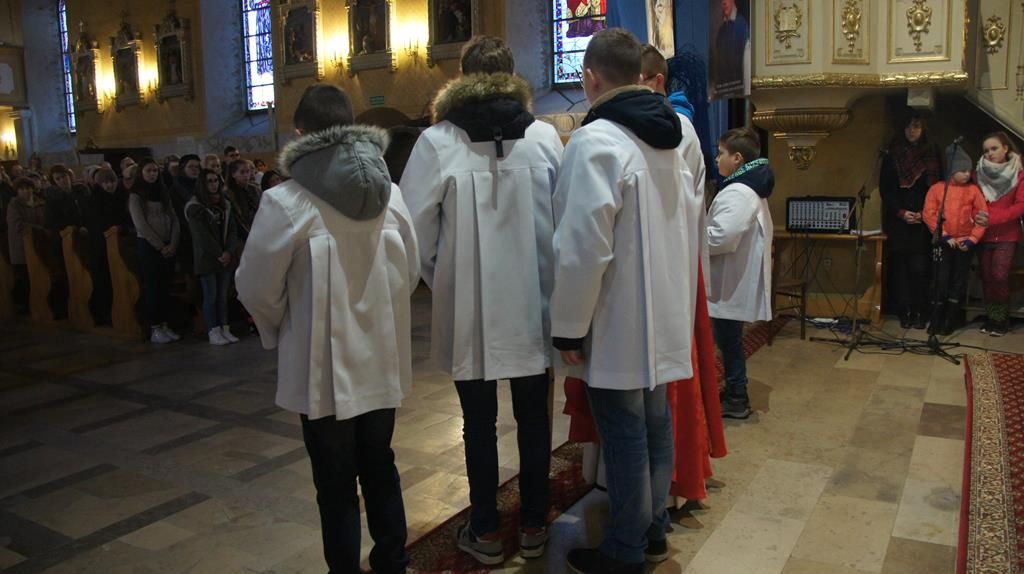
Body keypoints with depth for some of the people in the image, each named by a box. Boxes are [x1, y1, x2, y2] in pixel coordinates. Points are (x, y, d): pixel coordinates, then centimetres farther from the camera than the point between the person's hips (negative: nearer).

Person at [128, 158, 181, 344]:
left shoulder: (163, 193, 14)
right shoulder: (136, 196, -2)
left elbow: (174, 220, 9)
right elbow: (141, 225, -10)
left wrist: (172, 244, -4)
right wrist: (160, 246, -12)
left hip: (168, 247, 5)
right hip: (148, 246, -5)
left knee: (165, 287, 6)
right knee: (152, 287, -3)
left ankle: (164, 325, 11)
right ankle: (154, 329, 1)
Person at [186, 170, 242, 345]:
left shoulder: (225, 205, 13)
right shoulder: (195, 207, -4)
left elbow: (232, 229, 6)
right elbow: (201, 234, -10)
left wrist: (229, 252, -9)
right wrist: (218, 254, -12)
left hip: (226, 257, 5)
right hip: (206, 258, -5)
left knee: (223, 295, 7)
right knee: (210, 296, -2)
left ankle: (225, 329, 11)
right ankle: (213, 332, 2)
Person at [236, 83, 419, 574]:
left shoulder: (285, 202, -16)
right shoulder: (390, 192, -3)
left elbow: (256, 287, -10)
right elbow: (411, 271, 3)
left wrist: (279, 331, 9)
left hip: (324, 366, -4)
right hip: (381, 360, 5)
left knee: (336, 486, 11)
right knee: (380, 470, 21)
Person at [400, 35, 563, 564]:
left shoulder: (437, 142, -10)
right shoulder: (544, 137, -5)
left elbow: (414, 228, -8)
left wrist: (437, 276, 9)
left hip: (467, 307, -1)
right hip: (532, 303, 2)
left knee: (479, 421, 13)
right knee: (533, 417, 16)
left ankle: (486, 531, 25)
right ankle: (533, 526, 28)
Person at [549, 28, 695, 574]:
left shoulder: (595, 141, -18)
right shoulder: (670, 136, 10)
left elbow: (583, 248, -23)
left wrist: (568, 326, -14)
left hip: (618, 322, -8)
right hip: (663, 313, 9)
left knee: (625, 433, 3)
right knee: (655, 422, 18)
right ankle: (653, 529, 34)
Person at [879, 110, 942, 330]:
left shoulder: (932, 156, 9)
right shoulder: (892, 156, 6)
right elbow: (885, 188, 3)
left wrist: (924, 214, -8)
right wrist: (901, 213, -8)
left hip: (923, 221, 0)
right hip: (898, 221, 0)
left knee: (920, 268, -5)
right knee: (900, 266, -1)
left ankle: (920, 313, 0)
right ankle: (905, 312, 3)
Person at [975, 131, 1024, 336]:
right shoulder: (979, 173, 6)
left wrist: (993, 217, -18)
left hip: (1006, 235, -3)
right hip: (984, 234, 3)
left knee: (999, 275, -12)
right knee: (986, 276, 3)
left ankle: (1001, 320, 1)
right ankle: (990, 318, 13)